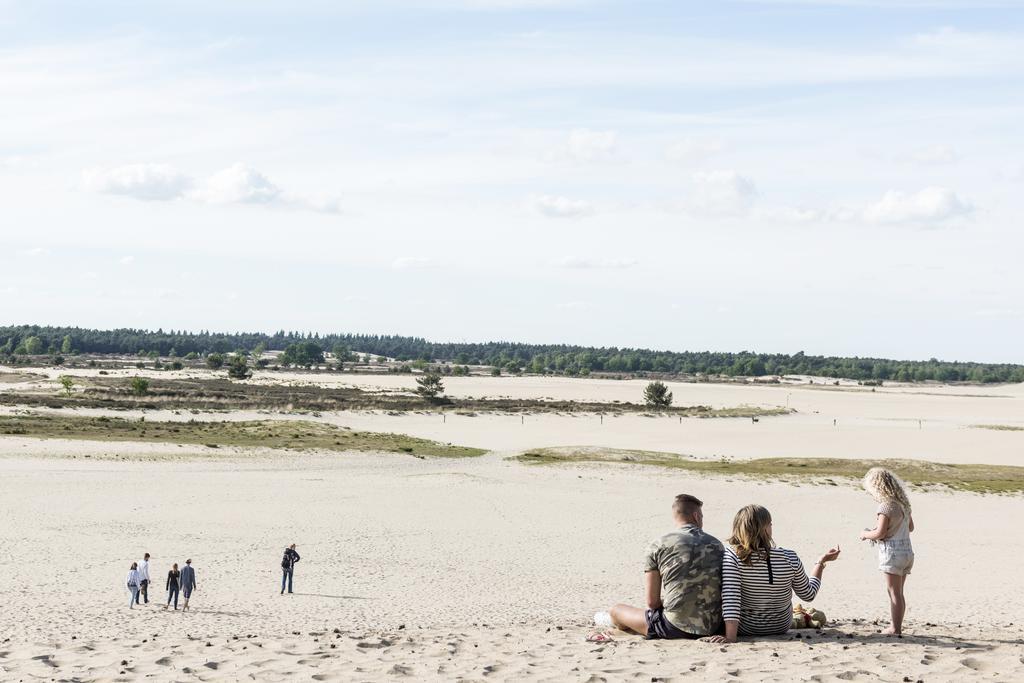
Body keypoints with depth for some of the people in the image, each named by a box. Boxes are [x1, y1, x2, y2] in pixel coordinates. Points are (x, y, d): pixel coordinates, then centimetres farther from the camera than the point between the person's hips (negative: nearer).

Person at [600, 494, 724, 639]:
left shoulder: (658, 546, -4)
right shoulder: (717, 545, 6)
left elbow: (652, 601, -5)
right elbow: (725, 592, 10)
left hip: (675, 628, -4)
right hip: (714, 627, 5)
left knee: (617, 610, 20)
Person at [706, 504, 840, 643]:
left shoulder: (732, 555, -25)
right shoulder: (790, 559, -18)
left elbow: (730, 599, -30)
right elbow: (808, 595, -3)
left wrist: (730, 637, -29)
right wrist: (822, 562, 8)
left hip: (745, 629, -2)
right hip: (781, 628, 2)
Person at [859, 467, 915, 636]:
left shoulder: (886, 506, -17)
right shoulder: (903, 504, 10)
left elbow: (880, 533, -20)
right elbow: (910, 527, 22)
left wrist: (865, 534, -2)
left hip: (892, 553, -9)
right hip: (907, 551, 9)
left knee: (894, 593, -4)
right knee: (898, 593, 15)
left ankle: (896, 628, -2)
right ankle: (897, 627, 20)